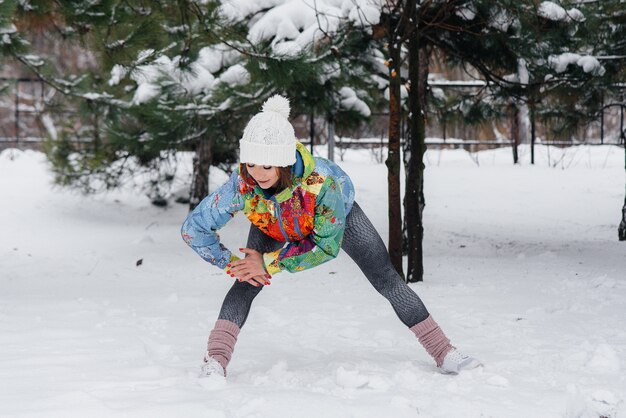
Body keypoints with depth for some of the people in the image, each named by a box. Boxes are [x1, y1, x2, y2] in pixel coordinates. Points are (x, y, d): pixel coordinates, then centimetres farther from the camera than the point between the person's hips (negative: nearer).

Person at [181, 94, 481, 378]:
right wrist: (233, 263, -35)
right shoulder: (242, 185, -40)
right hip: (272, 223, 2)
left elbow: (327, 246, -33)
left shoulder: (320, 181, -47)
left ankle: (443, 353, 11)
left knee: (387, 280, 0)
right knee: (248, 280, -21)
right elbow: (193, 229, -28)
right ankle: (215, 361, -16)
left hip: (336, 212, -1)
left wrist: (270, 263, -34)